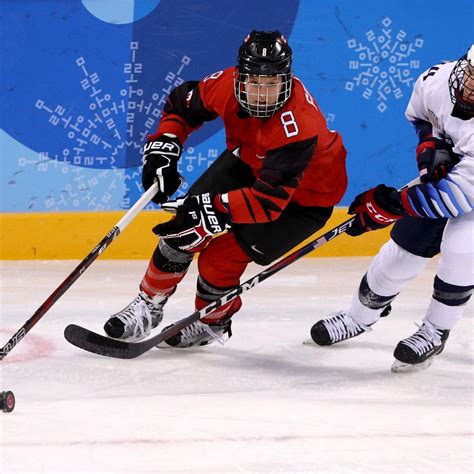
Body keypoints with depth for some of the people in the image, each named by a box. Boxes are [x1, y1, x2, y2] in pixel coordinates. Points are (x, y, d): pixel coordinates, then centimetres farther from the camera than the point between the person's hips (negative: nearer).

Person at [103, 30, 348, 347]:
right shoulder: (227, 85, -23)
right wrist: (163, 148, -13)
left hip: (303, 196, -6)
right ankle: (149, 304, 15)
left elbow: (269, 201, -42)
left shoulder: (298, 125, -41)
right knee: (188, 225, -6)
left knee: (222, 256, -12)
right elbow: (182, 103, -1)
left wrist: (212, 209, -47)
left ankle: (212, 323, 18)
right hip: (249, 163, 6)